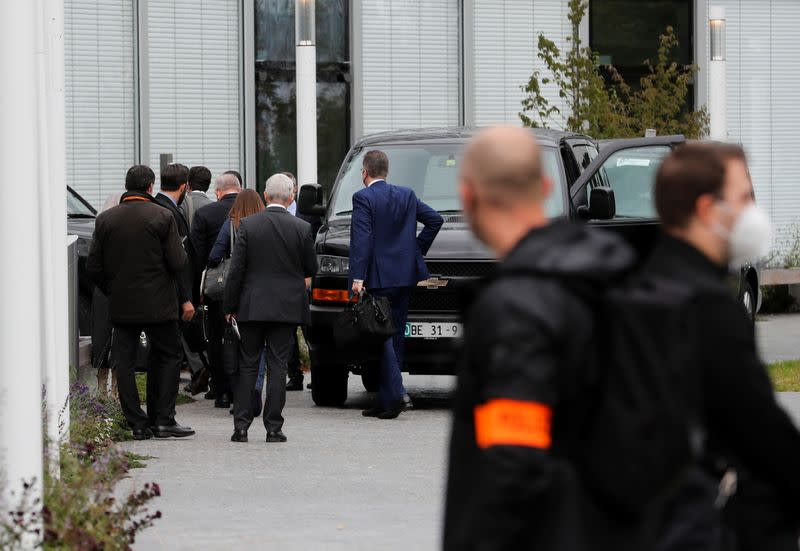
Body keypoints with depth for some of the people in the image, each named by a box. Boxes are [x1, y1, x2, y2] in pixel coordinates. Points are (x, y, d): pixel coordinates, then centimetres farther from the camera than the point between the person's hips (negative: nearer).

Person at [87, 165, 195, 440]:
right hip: (157, 304, -3)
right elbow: (178, 263, -11)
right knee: (168, 356, 10)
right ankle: (163, 420, 5)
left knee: (124, 363, 6)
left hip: (121, 304, 3)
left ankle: (138, 423, 4)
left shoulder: (105, 219, 2)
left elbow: (93, 267, 3)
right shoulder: (162, 217, -8)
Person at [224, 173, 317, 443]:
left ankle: (241, 425, 6)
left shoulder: (248, 225, -6)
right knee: (277, 366, 3)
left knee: (247, 366, 9)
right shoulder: (301, 228, -5)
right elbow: (311, 269, 5)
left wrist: (230, 306, 2)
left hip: (252, 306, 0)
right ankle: (274, 427, 1)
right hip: (287, 307, 0)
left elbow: (236, 269, -5)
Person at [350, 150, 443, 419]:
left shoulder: (363, 198, -8)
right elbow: (435, 219, 10)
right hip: (405, 275, 6)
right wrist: (417, 249, 17)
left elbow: (361, 238, -15)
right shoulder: (406, 195, 10)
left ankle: (395, 395, -19)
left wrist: (358, 277, -17)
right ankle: (385, 402, 14)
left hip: (379, 277, -6)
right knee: (395, 338, 11)